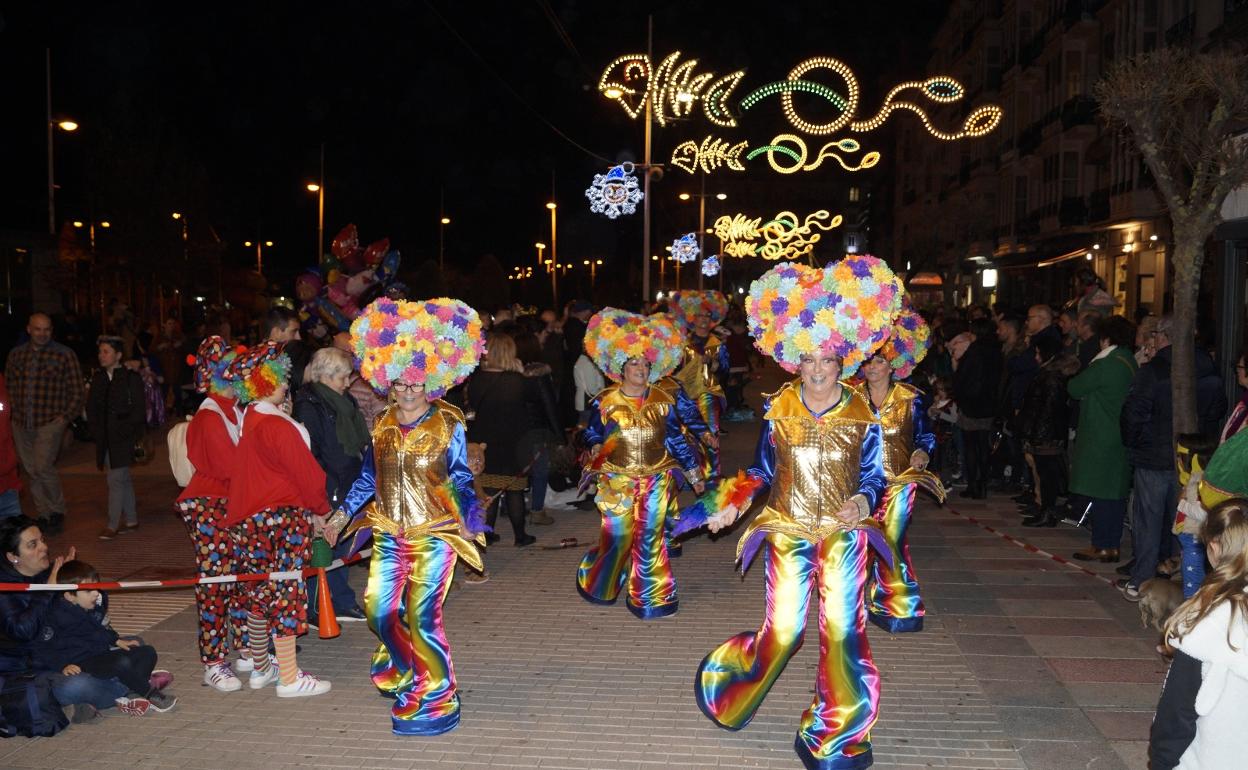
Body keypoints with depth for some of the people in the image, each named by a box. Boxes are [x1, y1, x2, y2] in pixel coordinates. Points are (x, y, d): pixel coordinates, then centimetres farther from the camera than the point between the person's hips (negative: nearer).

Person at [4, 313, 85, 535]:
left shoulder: (64, 355, -3)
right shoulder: (16, 354, 9)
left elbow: (76, 390, -1)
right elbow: (8, 385, 17)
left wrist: (66, 416, -7)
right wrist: (13, 412, 8)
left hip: (49, 423, -5)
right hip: (21, 424, 5)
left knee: (44, 468, -14)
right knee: (31, 471, 9)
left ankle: (57, 511, 6)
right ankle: (44, 514, 21)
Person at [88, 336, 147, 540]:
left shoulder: (131, 378, -7)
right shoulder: (98, 378, 8)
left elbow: (138, 411, -8)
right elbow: (91, 408, 12)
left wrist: (123, 430, -12)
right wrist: (97, 432, 2)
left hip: (123, 439, -6)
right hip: (105, 439, 6)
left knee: (116, 480, -7)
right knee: (123, 479, 14)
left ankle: (112, 525, 0)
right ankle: (131, 520, 22)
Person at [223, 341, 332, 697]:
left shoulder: (250, 420, 11)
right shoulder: (276, 425, -19)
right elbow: (306, 472, -16)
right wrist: (321, 509, 0)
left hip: (250, 518, 9)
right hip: (282, 517, -9)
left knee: (260, 592, 16)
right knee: (287, 592, -3)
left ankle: (260, 667, 28)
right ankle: (289, 678, 3)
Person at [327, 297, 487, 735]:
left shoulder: (449, 425, -6)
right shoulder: (382, 426, 6)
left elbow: (460, 480, -4)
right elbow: (368, 478, 15)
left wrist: (470, 519, -16)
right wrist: (343, 513, 14)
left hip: (435, 534, -4)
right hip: (389, 535, 5)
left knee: (422, 616, -6)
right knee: (379, 609, 4)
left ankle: (436, 695, 12)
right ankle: (405, 671, 33)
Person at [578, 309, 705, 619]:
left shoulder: (664, 399, 2)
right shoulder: (605, 401, -2)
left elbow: (676, 439, 7)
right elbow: (592, 433, 11)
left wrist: (694, 475, 6)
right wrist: (596, 449, -11)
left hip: (656, 480, 1)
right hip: (617, 480, -1)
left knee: (650, 539, 0)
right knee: (616, 538, 3)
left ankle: (649, 598, 13)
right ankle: (596, 583, 31)